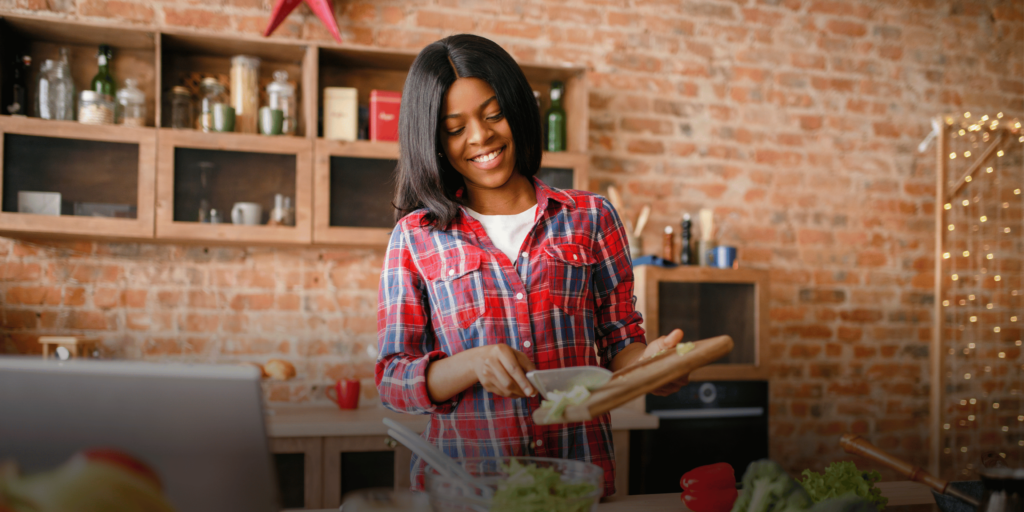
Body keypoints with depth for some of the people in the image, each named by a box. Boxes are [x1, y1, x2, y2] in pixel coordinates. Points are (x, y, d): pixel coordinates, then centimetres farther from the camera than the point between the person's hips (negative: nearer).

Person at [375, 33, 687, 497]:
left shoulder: (591, 217, 9)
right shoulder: (415, 237, 6)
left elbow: (618, 341, 12)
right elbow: (391, 380, 3)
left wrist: (647, 360, -10)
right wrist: (475, 364, -14)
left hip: (581, 474, 2)